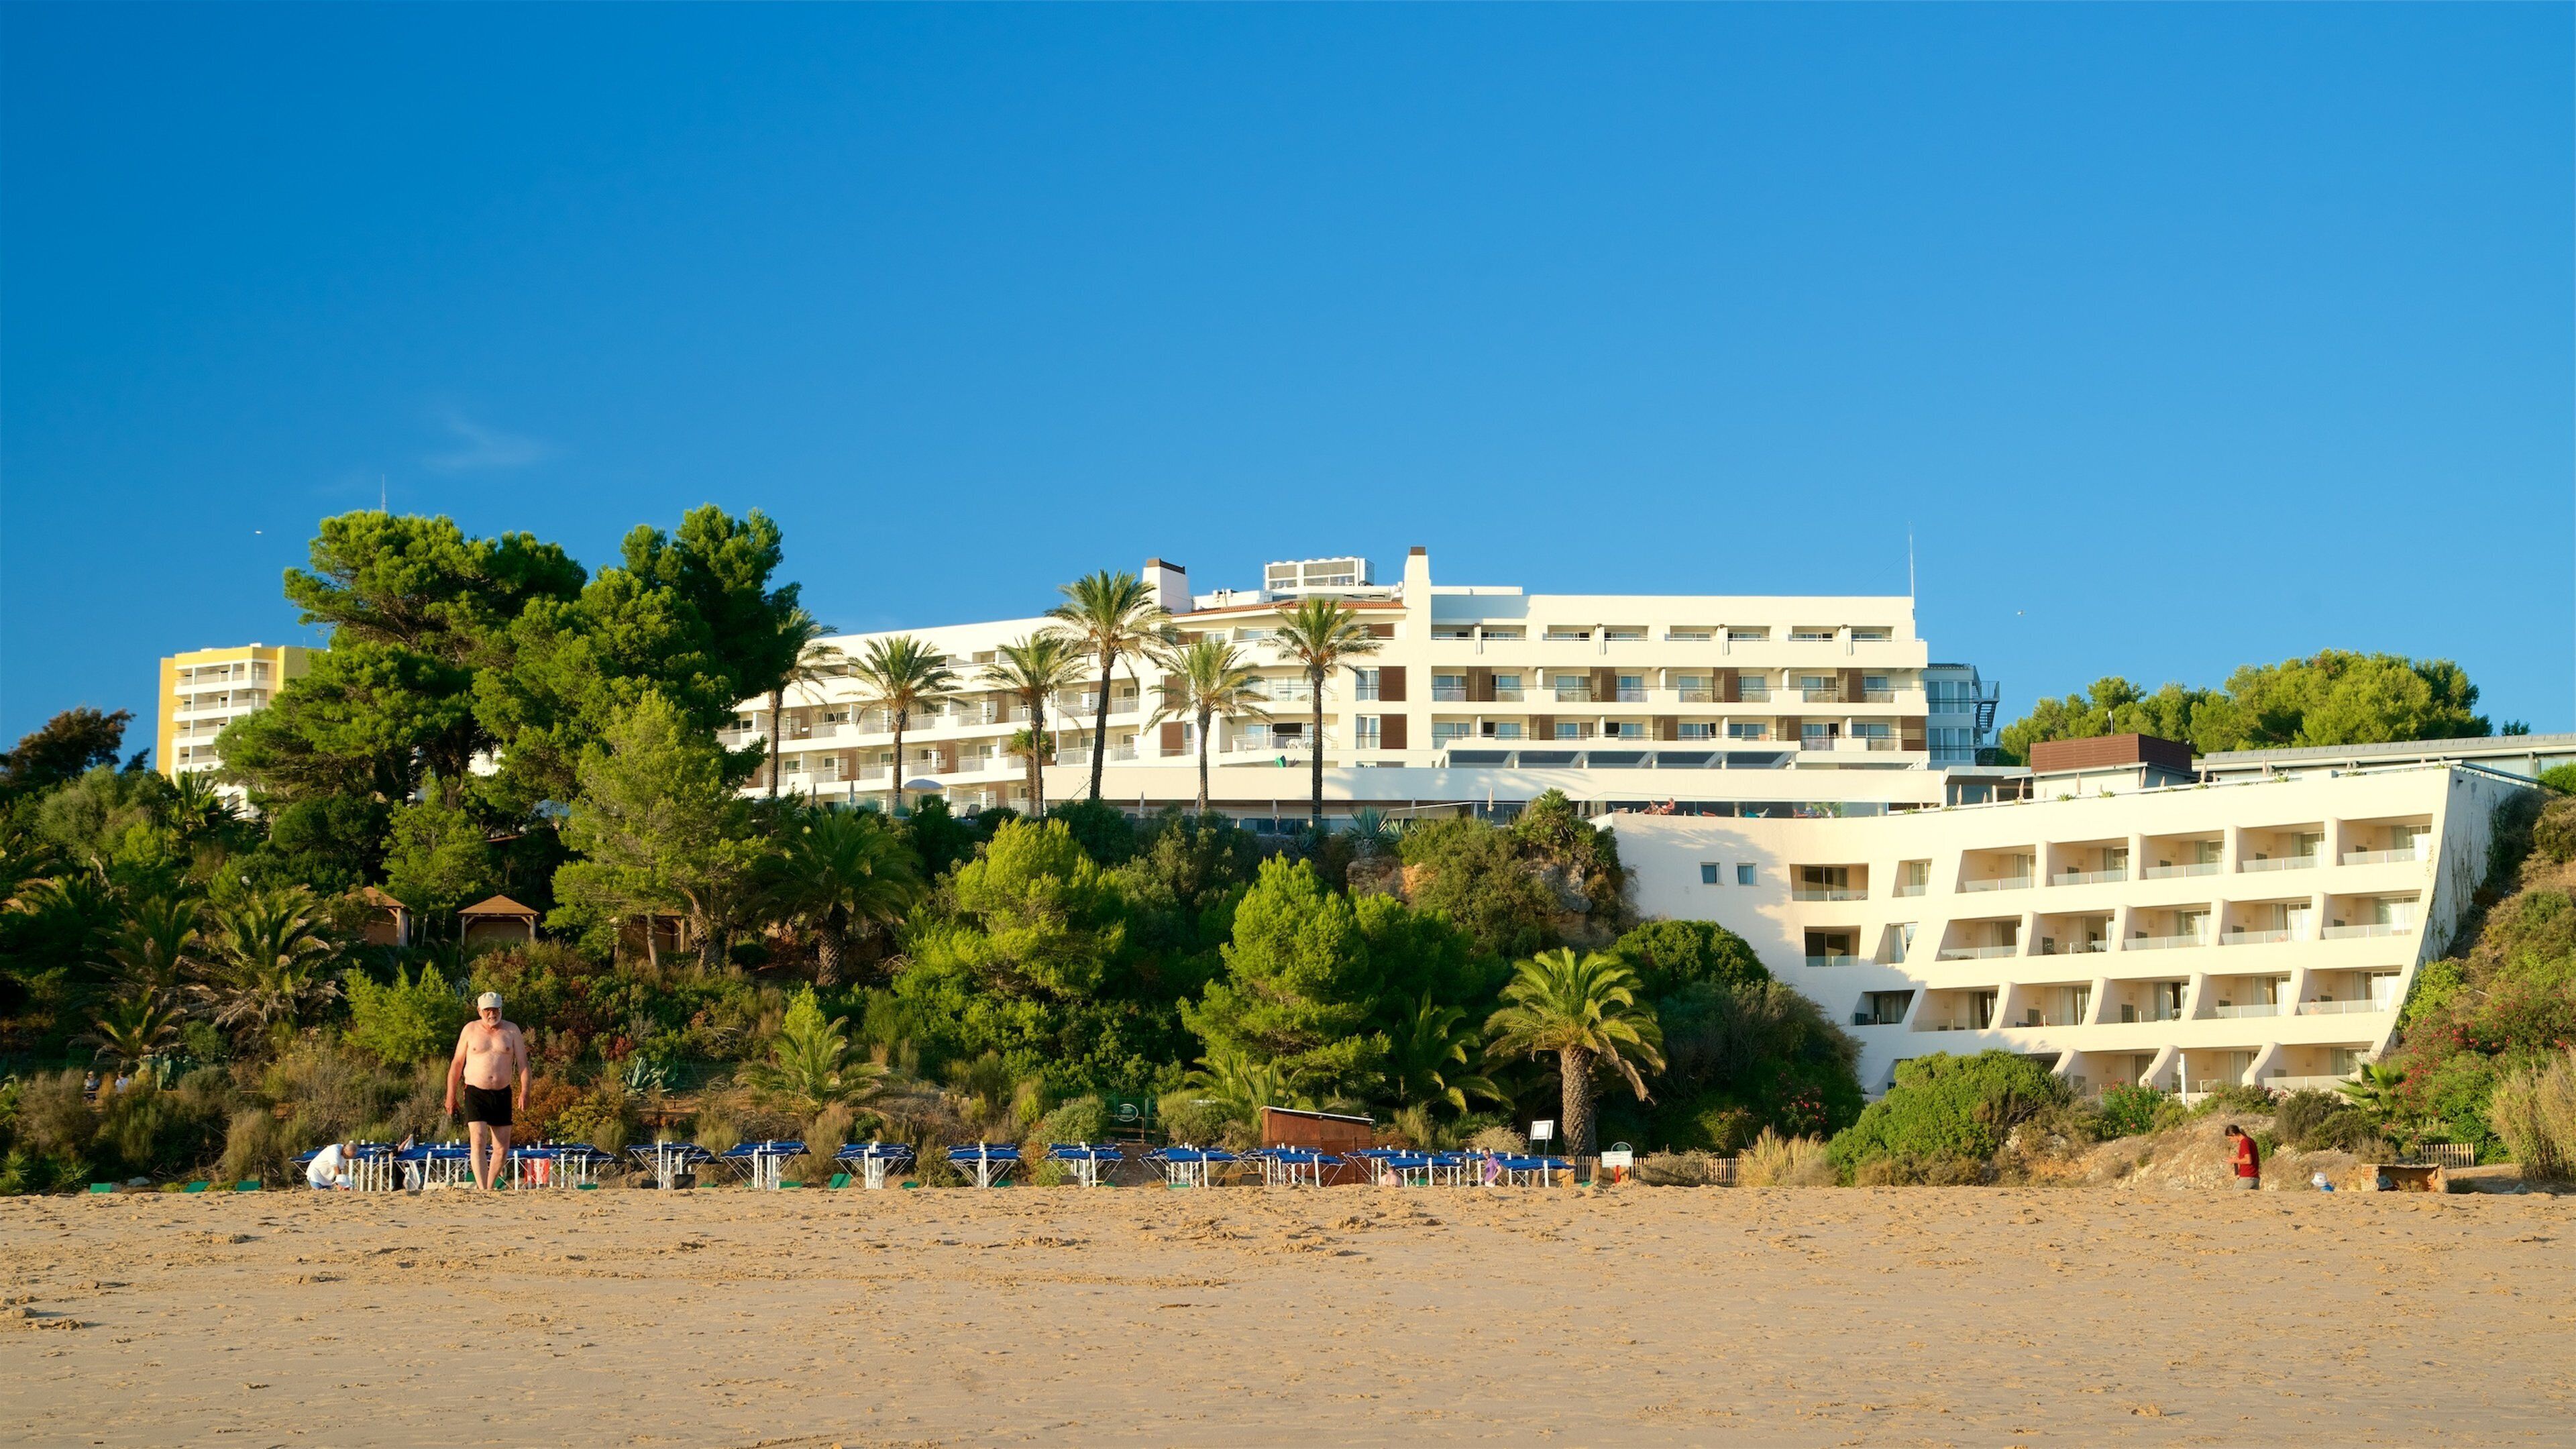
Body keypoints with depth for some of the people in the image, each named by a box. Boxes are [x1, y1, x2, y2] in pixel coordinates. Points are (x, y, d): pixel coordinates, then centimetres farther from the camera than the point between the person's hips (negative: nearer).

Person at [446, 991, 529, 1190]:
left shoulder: (512, 1031, 6)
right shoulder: (470, 1030, 5)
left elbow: (522, 1063, 2)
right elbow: (457, 1064, 10)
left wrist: (524, 1092, -12)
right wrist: (451, 1097, 6)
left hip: (502, 1095, 2)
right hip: (475, 1093, -2)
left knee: (502, 1149, 3)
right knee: (477, 1141, -18)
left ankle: (489, 1188, 19)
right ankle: (482, 1191, -25)